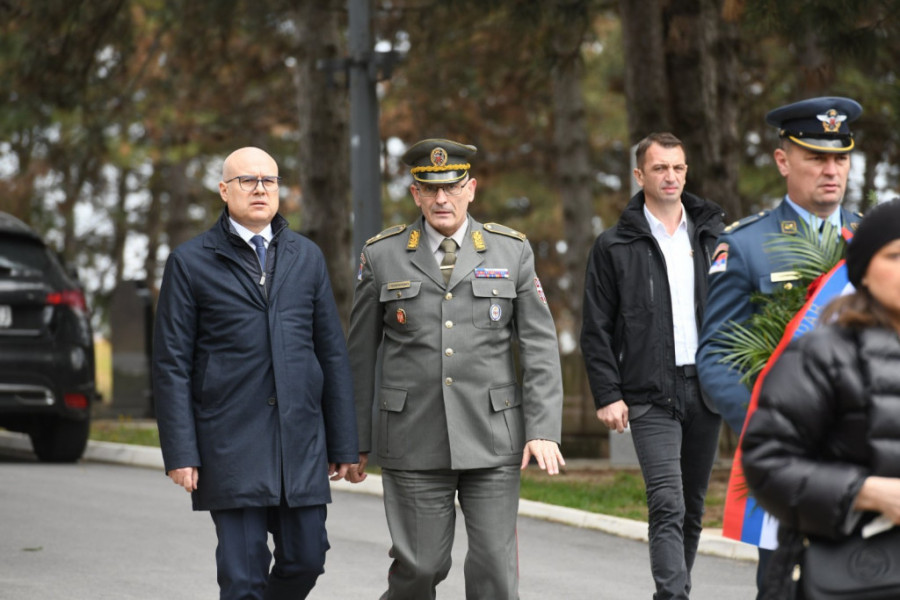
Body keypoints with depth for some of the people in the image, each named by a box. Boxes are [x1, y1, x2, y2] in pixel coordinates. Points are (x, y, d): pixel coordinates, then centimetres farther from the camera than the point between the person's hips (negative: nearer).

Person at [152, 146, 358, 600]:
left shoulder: (307, 257, 12)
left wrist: (343, 443, 7)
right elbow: (172, 364, -1)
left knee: (305, 560, 4)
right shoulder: (190, 263, 1)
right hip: (229, 443, -3)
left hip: (301, 440, 4)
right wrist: (179, 452, -9)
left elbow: (332, 353, 12)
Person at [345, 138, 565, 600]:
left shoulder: (512, 251, 4)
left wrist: (544, 429, -8)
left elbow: (540, 347, 2)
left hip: (493, 439, 1)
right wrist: (356, 441, 8)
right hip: (414, 440, 0)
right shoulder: (383, 256, 4)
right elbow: (360, 354, 8)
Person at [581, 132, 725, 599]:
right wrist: (607, 395, -5)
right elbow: (596, 330, 2)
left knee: (692, 509, 10)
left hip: (706, 389, 4)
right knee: (667, 507, -14)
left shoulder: (714, 236, 11)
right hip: (650, 397, -3)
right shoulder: (615, 246, 2)